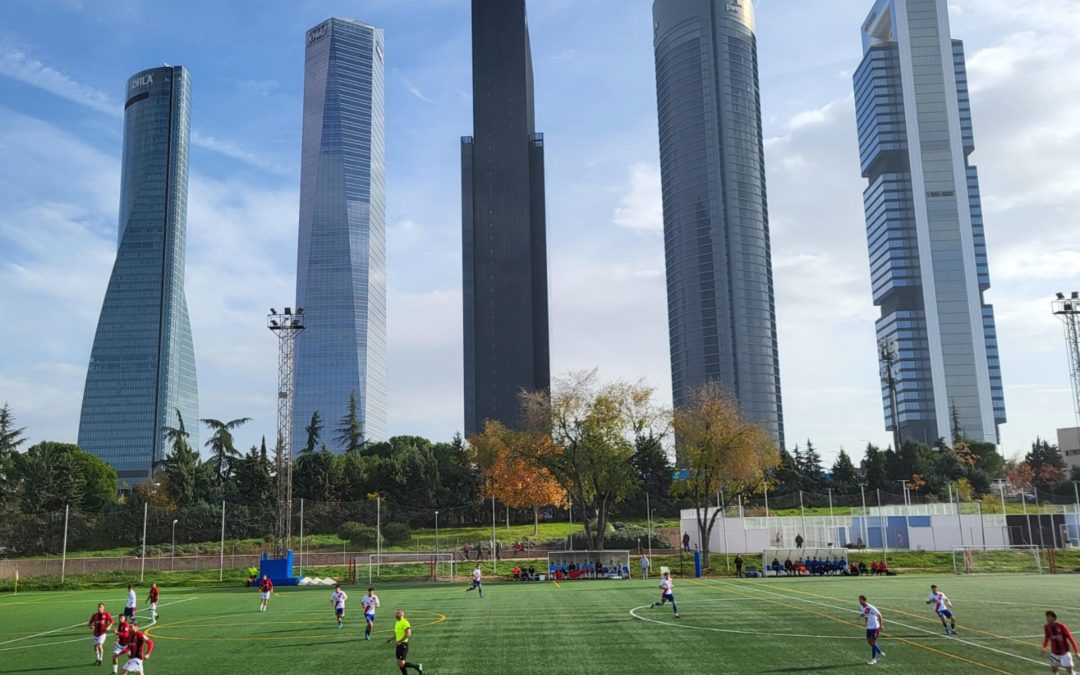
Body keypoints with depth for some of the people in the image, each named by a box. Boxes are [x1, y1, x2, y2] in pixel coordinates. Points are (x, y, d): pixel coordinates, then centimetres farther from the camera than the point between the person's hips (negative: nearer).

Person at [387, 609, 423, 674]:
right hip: (399, 645, 9)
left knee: (401, 663, -11)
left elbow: (408, 634, -23)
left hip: (403, 644, -9)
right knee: (400, 664, 8)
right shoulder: (397, 622, 14)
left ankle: (417, 666, 3)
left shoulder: (404, 622, -15)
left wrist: (399, 641, -25)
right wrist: (391, 639, 14)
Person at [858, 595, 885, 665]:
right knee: (869, 642, 11)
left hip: (875, 627, -8)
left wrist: (881, 625, -13)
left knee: (873, 642, -2)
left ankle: (873, 659, 10)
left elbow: (879, 615, -16)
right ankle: (880, 653, 33)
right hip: (869, 627, 8)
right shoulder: (861, 607, -1)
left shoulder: (871, 608, -24)